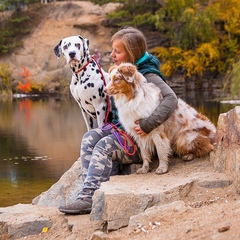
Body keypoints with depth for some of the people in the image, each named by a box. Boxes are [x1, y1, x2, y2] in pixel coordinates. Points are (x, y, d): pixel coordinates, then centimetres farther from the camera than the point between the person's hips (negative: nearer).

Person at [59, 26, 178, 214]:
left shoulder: (148, 75, -16)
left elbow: (171, 99, -31)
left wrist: (147, 125, -35)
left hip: (140, 138, -8)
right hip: (119, 129, 8)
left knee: (104, 145, -28)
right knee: (90, 138, -16)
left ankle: (88, 198, -29)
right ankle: (90, 192, -25)